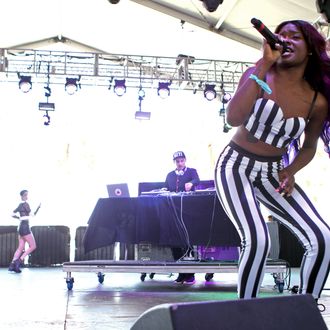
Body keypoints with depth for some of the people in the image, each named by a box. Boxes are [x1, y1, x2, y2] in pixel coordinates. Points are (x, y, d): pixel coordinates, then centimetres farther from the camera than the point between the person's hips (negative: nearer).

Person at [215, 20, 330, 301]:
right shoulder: (259, 75, -11)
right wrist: (265, 62, -29)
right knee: (258, 240, -27)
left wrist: (291, 171, -8)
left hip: (273, 173, 4)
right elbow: (234, 119, -29)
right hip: (236, 166, -4)